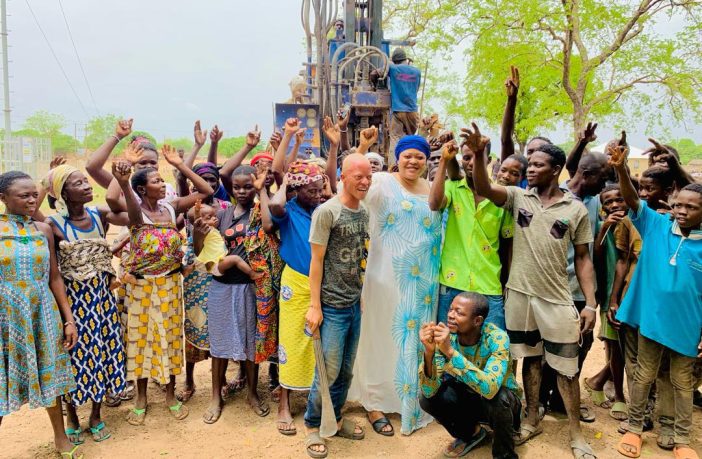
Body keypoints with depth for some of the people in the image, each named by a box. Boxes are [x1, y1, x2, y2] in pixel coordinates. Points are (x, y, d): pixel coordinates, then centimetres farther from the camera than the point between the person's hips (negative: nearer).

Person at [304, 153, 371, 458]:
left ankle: (336, 418, 33)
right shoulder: (327, 212, -13)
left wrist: (361, 293, 14)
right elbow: (316, 260, -12)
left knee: (346, 370, 15)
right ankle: (312, 425, 22)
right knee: (328, 371, 2)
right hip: (332, 305, -6)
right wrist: (314, 306, -13)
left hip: (355, 303, 6)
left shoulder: (363, 212, 6)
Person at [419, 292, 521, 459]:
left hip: (503, 401, -4)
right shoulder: (446, 337, -20)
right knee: (427, 400, -20)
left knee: (497, 398, -36)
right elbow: (429, 391, -26)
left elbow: (490, 388, -45)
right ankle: (470, 433, 10)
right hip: (468, 398, 4)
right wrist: (429, 352, -43)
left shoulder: (497, 338, -30)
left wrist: (450, 351, -49)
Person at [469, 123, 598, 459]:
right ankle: (532, 421, 32)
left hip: (557, 299, -1)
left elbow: (583, 258, 2)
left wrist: (591, 304, -3)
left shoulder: (576, 210, -1)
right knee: (530, 358, 15)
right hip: (519, 294, 1)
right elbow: (483, 188, -17)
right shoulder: (518, 197, 1)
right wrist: (478, 154, -34)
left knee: (565, 367, 7)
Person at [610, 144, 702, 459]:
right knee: (644, 376, 15)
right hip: (651, 319, 0)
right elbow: (632, 200, -16)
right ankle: (634, 429, 31)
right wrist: (621, 169, -34)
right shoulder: (656, 225, -5)